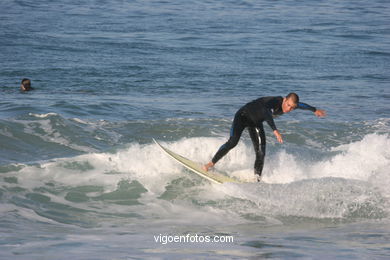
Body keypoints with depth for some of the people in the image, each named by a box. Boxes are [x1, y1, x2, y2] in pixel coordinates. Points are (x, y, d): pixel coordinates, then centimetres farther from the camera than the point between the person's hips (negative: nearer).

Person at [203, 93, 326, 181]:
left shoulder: (290, 104, -11)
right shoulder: (274, 101, -35)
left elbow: (301, 105, 13)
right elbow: (265, 111, -57)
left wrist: (314, 110, 30)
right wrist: (275, 130, -67)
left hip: (256, 123, 7)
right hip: (243, 116, -7)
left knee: (261, 154, -5)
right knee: (233, 141, -26)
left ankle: (256, 180, 3)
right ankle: (211, 163, -12)